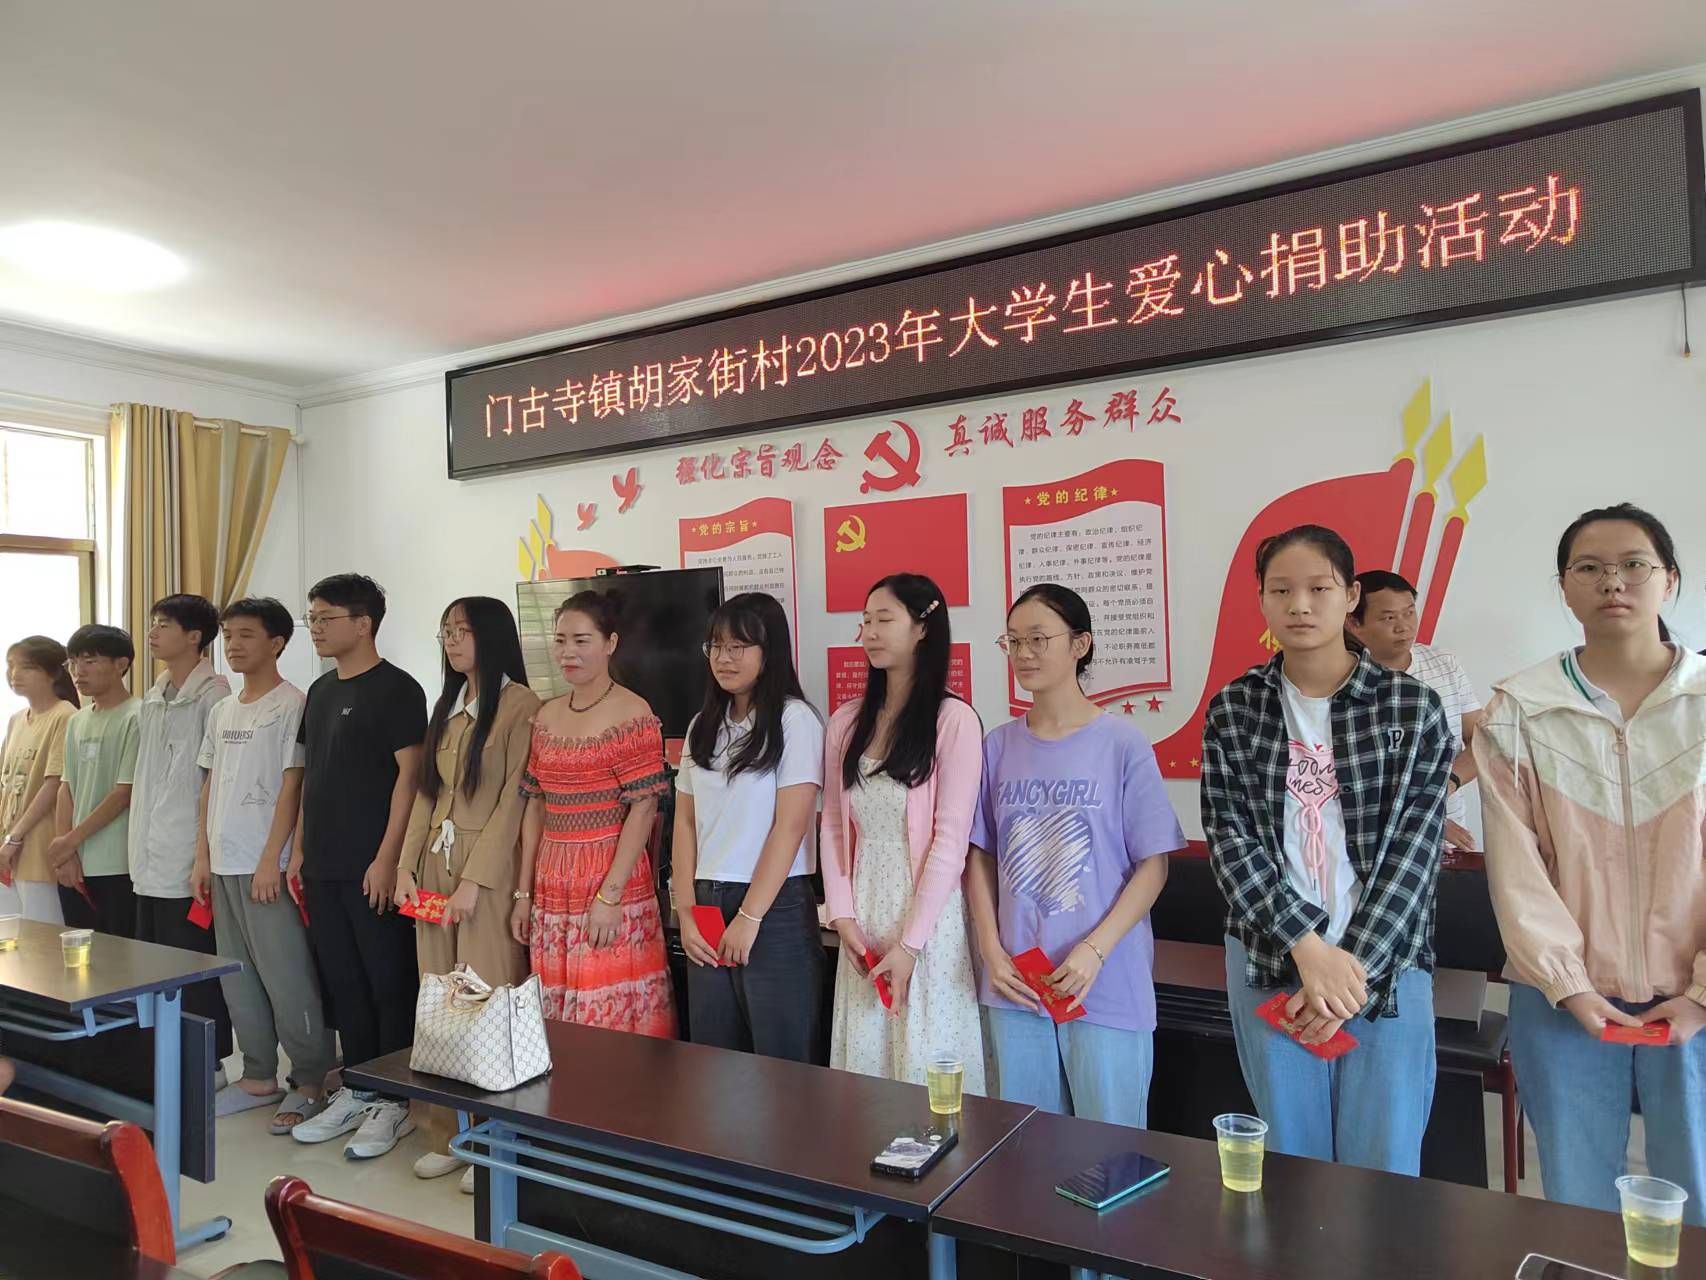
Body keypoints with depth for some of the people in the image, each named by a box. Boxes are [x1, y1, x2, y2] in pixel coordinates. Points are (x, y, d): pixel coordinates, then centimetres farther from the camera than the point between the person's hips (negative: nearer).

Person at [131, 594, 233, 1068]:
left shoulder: (212, 694, -11)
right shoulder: (152, 700, 14)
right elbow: (143, 778, 20)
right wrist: (138, 843, 16)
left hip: (188, 858, -8)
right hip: (150, 860, 8)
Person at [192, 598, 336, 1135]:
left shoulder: (292, 705, -8)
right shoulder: (221, 712, 14)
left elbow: (291, 788, -12)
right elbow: (209, 789, 16)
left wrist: (271, 861, -15)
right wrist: (202, 858, 10)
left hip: (266, 867, -8)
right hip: (224, 865, 8)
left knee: (287, 978, -4)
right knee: (237, 978, 13)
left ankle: (310, 1083, 7)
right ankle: (259, 1078, 24)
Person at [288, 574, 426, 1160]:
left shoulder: (395, 689, -10)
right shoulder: (321, 691, 14)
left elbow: (409, 775, -14)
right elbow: (311, 776, 19)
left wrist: (387, 858, -18)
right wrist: (300, 850, 14)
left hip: (372, 869, -8)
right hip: (324, 867, 8)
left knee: (389, 983, 1)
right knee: (343, 982, 14)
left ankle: (394, 1101, 12)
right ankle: (356, 1091, 27)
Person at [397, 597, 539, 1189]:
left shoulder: (520, 705, -8)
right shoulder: (446, 707, 16)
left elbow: (513, 800, -12)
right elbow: (426, 794, 15)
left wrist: (474, 880, -15)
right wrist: (407, 867, 6)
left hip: (489, 873, -7)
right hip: (433, 871, 7)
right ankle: (449, 1134, 20)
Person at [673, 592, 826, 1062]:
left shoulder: (794, 720, -7)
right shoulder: (703, 725, 11)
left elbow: (790, 826, -12)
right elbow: (686, 824, 10)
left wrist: (749, 917, -13)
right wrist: (686, 913, 1)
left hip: (775, 910, -5)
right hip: (708, 906, 6)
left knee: (780, 1063, 2)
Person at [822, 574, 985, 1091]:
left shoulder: (953, 720, -9)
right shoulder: (847, 721, 7)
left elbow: (951, 839, -12)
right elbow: (833, 826, 9)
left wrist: (910, 942, -13)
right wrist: (842, 914, -2)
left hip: (928, 918, -5)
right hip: (862, 917, 5)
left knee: (927, 1067, 4)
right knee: (864, 1063, 12)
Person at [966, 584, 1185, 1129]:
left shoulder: (1123, 744, -7)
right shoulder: (999, 746, 3)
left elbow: (1153, 864, -6)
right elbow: (981, 858, 8)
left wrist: (1095, 950, -15)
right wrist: (992, 952, -2)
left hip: (1107, 987, -3)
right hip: (1013, 984, 3)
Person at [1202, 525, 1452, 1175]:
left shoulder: (1413, 707, -2)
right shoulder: (1233, 710, 1)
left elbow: (1414, 848, -6)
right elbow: (1231, 841, -5)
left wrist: (1357, 967, -13)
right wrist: (1309, 949, -15)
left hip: (1387, 966, -1)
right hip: (1270, 963, 1)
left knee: (1385, 1171, 7)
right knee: (1292, 1164, 12)